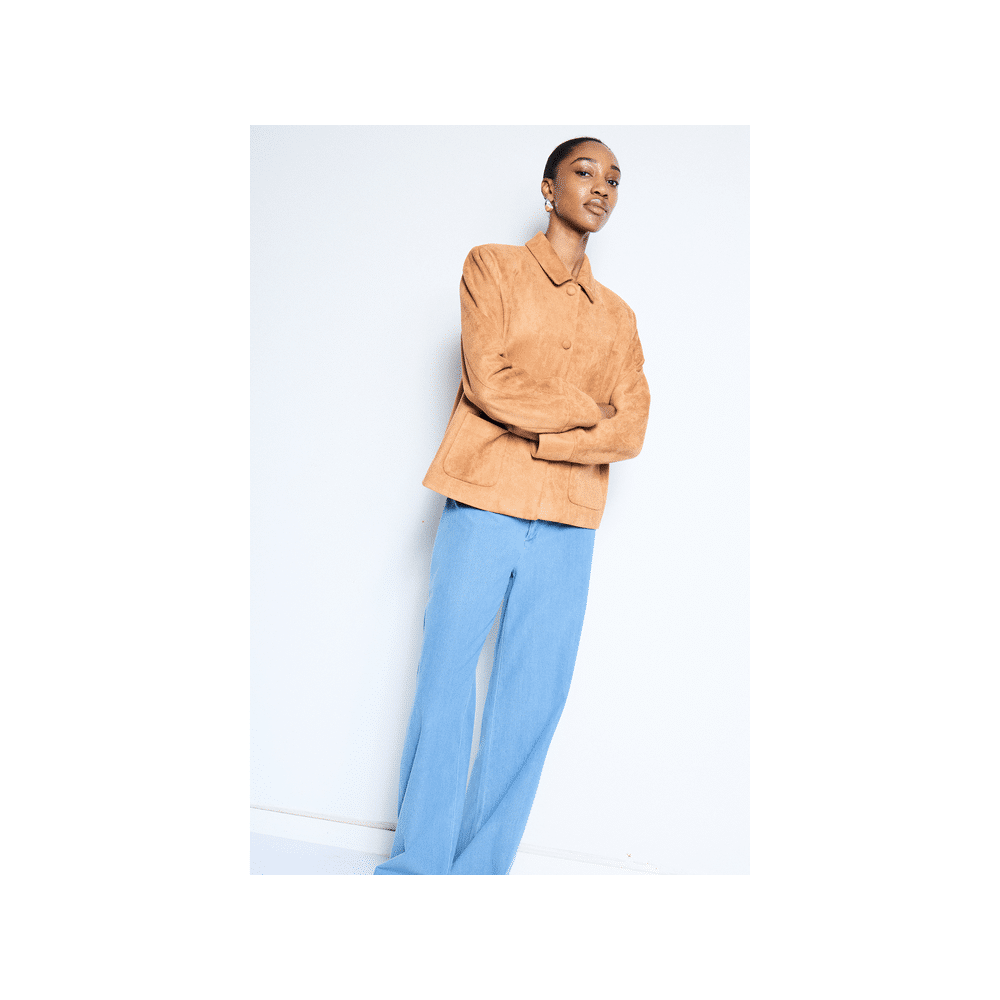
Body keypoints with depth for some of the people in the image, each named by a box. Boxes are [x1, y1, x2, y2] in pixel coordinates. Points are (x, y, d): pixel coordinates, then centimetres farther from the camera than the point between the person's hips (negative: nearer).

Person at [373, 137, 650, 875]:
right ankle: (418, 861, 7)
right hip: (482, 507, -3)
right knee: (446, 683, -3)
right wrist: (587, 411, -1)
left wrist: (540, 439, -9)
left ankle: (482, 862, 9)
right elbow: (489, 384, -6)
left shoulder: (619, 317, 18)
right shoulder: (492, 267, 9)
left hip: (568, 526, 3)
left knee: (534, 701, -1)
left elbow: (631, 431, 5)